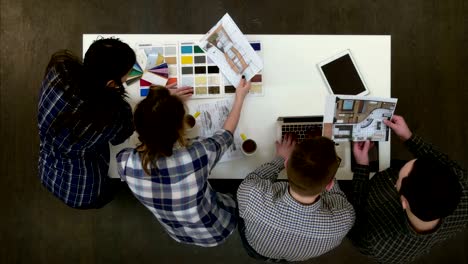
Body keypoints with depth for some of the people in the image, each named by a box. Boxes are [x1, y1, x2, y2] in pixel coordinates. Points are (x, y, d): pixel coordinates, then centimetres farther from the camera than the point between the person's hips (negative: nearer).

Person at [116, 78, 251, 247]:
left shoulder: (124, 162, -31)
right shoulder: (198, 154, -39)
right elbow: (227, 133, -15)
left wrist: (167, 103, -4)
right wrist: (240, 97, -1)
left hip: (178, 234, 3)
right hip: (214, 233, -3)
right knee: (235, 200, 29)